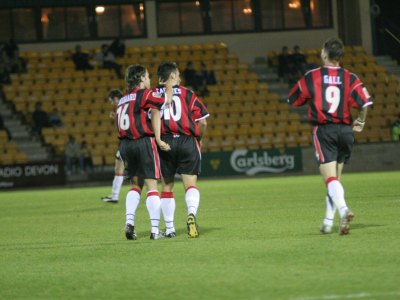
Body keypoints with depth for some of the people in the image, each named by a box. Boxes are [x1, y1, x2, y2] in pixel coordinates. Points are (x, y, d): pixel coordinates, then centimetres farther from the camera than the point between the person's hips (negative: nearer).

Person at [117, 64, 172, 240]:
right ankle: (155, 230, -6)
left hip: (124, 144, 6)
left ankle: (129, 221, 1)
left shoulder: (122, 100, 19)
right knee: (152, 186, -2)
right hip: (144, 142, -6)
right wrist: (169, 85, 8)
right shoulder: (144, 94, -2)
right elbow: (166, 100, -11)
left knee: (136, 185, 19)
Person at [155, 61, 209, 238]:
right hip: (187, 141, -1)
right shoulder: (187, 94, 6)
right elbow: (202, 122, 2)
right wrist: (198, 139, 19)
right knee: (191, 184, 0)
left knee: (167, 186, 13)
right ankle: (191, 214, -28)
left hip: (165, 143, 1)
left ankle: (169, 228, 15)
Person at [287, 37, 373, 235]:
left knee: (330, 178, -10)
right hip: (345, 131, 3)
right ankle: (328, 222, 19)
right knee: (335, 178, 16)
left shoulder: (311, 77, -1)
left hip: (323, 131, -3)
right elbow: (365, 102, -10)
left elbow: (293, 101, 9)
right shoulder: (350, 78, 1)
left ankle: (343, 209, -36)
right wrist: (360, 122, 9)